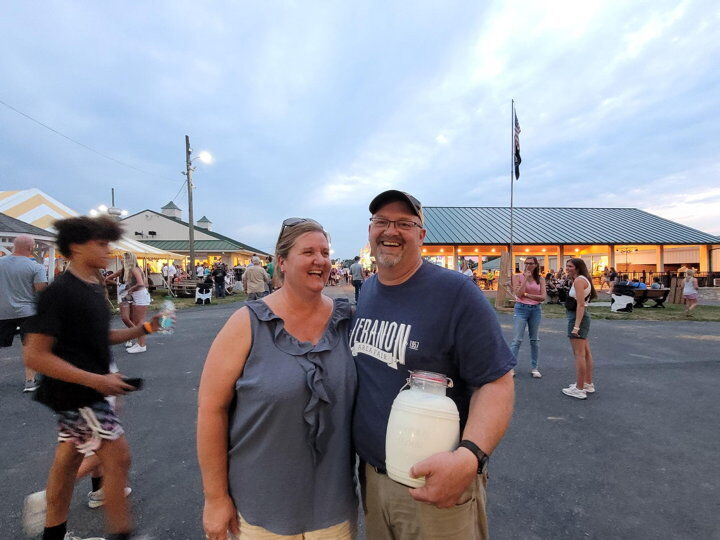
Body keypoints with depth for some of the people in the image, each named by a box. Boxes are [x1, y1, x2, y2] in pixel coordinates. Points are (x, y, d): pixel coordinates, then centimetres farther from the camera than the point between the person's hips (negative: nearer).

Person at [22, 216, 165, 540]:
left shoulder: (94, 287, 6)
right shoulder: (59, 292, -21)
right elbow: (35, 356, -22)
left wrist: (144, 328, 2)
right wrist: (96, 380, -25)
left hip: (84, 393, 9)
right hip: (77, 394, -9)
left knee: (68, 458, 20)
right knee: (118, 458, -2)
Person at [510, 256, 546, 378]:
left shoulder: (541, 279, 6)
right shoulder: (518, 277, 0)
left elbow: (543, 297, -3)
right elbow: (518, 294, -14)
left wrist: (527, 295, -11)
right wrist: (526, 278, -13)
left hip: (536, 310, 3)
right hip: (521, 309, -3)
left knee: (534, 340, 11)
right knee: (517, 340, -6)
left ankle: (534, 368, 21)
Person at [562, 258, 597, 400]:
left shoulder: (579, 280, -14)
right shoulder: (583, 279, 17)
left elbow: (580, 304, -22)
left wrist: (576, 326, -24)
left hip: (577, 316, -11)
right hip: (583, 315, 11)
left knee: (579, 354, -6)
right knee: (585, 352, 17)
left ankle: (579, 389, 0)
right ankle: (588, 384, 28)